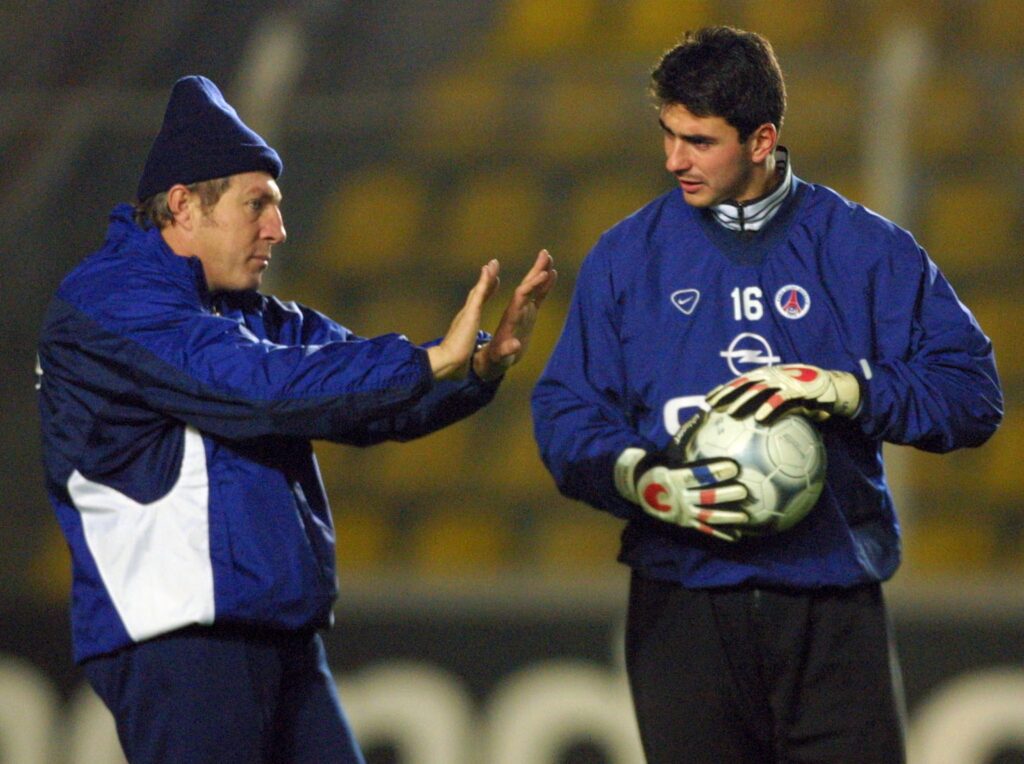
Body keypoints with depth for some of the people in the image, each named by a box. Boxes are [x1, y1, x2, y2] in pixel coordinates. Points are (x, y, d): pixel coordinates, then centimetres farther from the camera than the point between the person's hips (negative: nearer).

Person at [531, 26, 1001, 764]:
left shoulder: (866, 249, 5)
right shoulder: (626, 256, 8)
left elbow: (971, 391, 0)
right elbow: (565, 412, 6)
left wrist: (847, 389, -16)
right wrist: (639, 479, -14)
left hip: (835, 607, -1)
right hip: (683, 605, 1)